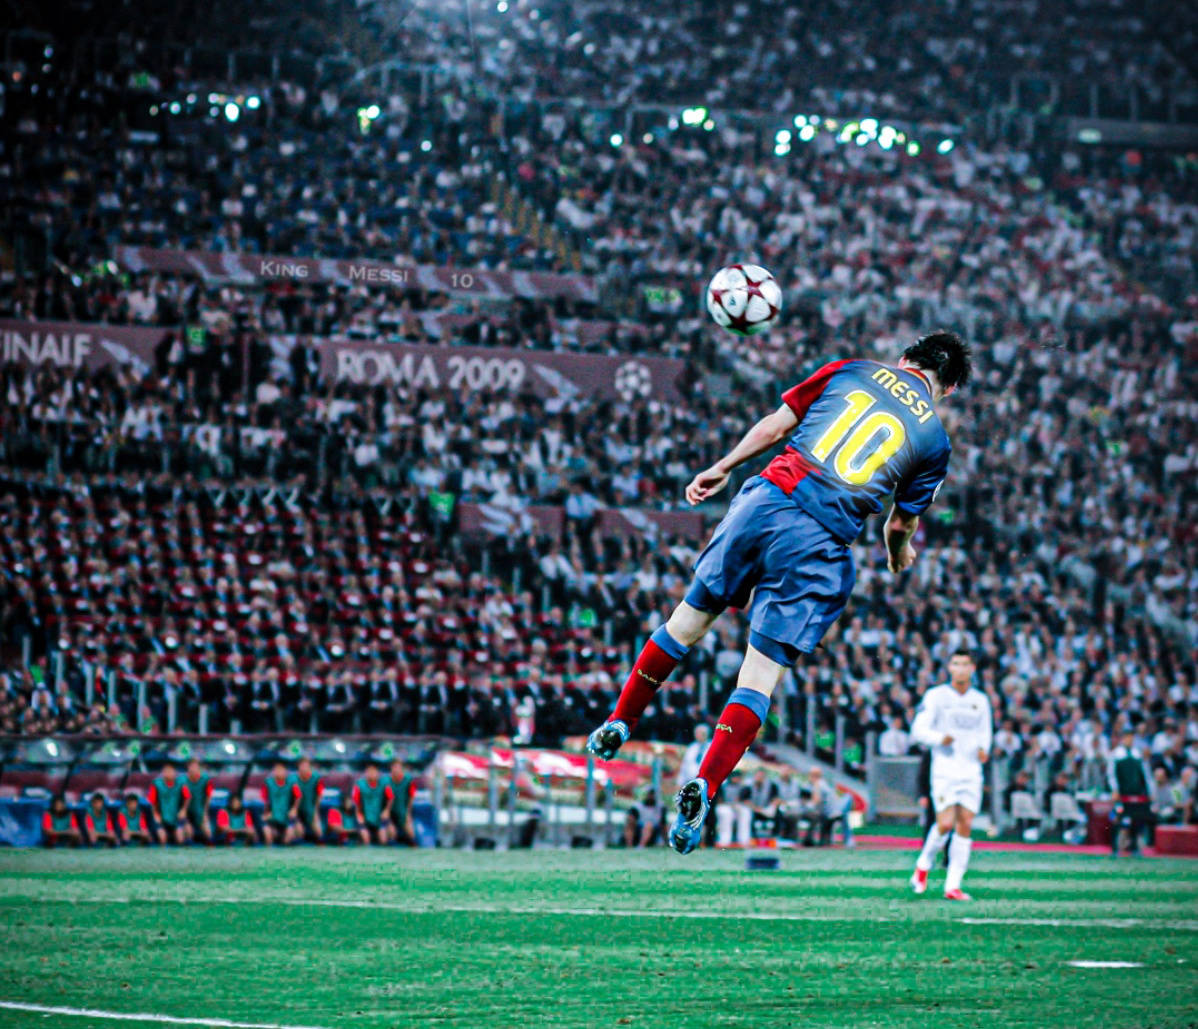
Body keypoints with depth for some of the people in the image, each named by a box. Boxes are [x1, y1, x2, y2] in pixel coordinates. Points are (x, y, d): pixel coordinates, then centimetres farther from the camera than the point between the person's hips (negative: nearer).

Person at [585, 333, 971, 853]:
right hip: (820, 546, -2)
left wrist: (722, 468, 20)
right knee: (761, 674, 0)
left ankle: (620, 722, 27)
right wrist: (899, 554, 39)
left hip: (766, 500, 2)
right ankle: (703, 787, -14)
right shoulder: (934, 439, 9)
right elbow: (901, 523, 17)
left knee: (691, 617, 20)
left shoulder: (850, 371, 12)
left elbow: (776, 425, 10)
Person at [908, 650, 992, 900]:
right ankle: (923, 865, 13)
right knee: (945, 824, -14)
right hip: (944, 769, -4)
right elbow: (918, 730, -4)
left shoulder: (980, 700, 12)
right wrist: (940, 738, -23)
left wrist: (983, 749, 1)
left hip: (971, 771, 4)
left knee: (965, 827, -3)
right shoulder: (936, 696, -1)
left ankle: (953, 885, 1)